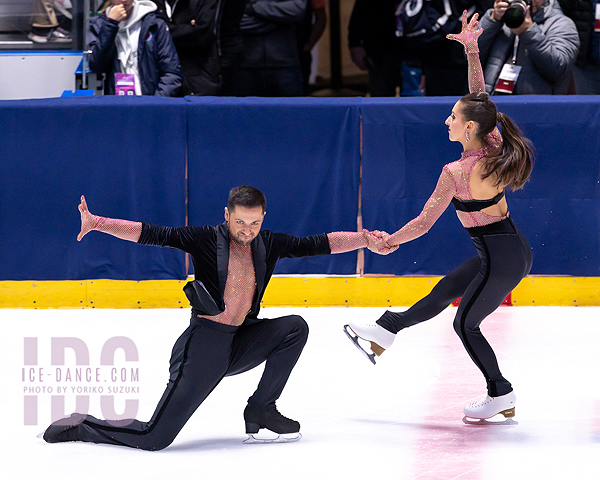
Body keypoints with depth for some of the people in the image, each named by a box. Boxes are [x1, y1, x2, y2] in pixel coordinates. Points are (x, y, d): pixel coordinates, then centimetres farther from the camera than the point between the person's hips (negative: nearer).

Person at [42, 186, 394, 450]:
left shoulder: (268, 245, 7)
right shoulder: (206, 240, -8)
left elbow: (316, 244, 8)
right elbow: (151, 234, -15)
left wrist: (365, 241, -2)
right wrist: (96, 224, -25)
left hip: (242, 344, 6)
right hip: (205, 344, -6)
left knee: (295, 327, -8)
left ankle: (261, 411, 0)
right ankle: (81, 426, 11)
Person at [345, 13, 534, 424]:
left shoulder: (456, 173, -22)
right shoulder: (493, 148, -3)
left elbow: (424, 222, -16)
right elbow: (479, 97, 8)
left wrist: (390, 241, -1)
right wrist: (471, 49, 3)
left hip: (500, 258, -9)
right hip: (515, 248, 9)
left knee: (466, 324, 13)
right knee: (443, 293, 22)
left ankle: (500, 396, 23)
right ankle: (384, 332, 38)